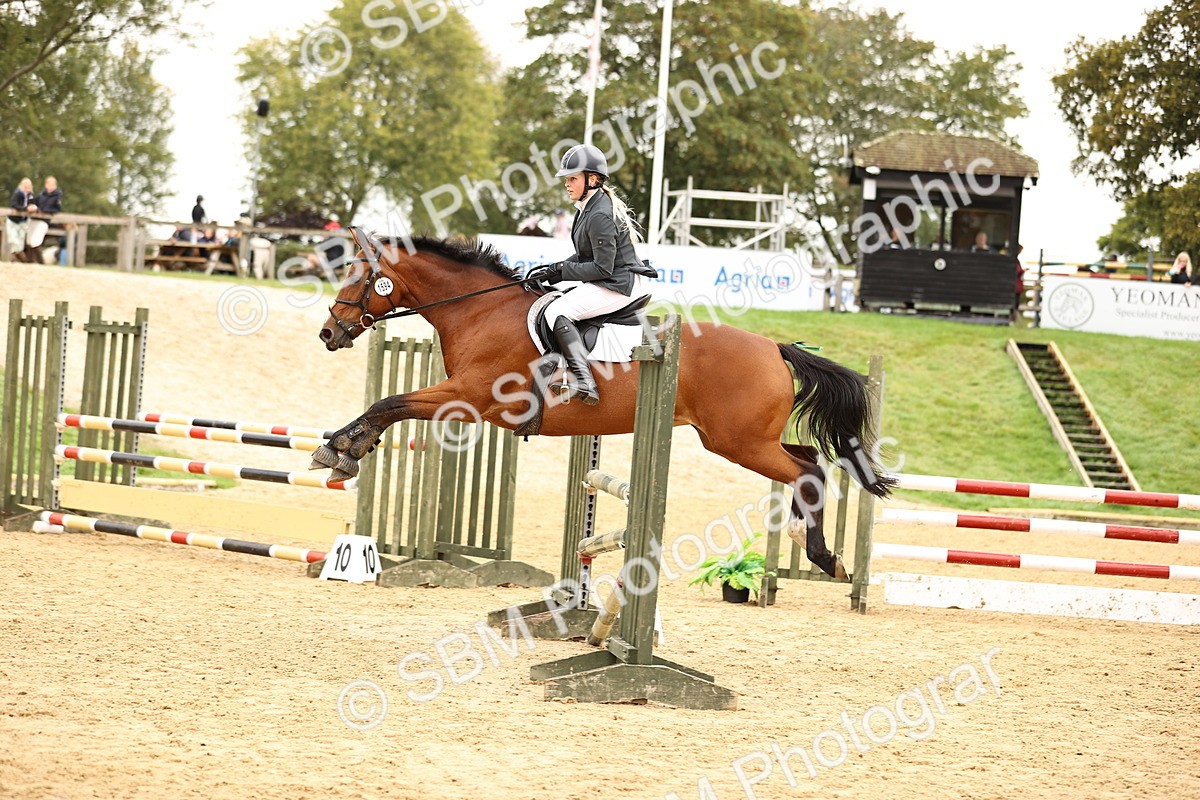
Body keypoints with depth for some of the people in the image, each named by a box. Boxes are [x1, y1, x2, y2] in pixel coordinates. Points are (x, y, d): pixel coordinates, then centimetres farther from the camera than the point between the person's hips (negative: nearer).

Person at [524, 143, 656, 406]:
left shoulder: (600, 216, -20)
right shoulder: (589, 208, 12)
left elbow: (602, 268, -22)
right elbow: (587, 256, 19)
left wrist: (559, 270, -16)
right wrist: (554, 269, 5)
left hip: (616, 286, -11)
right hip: (607, 283, 11)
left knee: (557, 312, -24)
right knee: (549, 302, 15)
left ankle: (584, 381, -37)